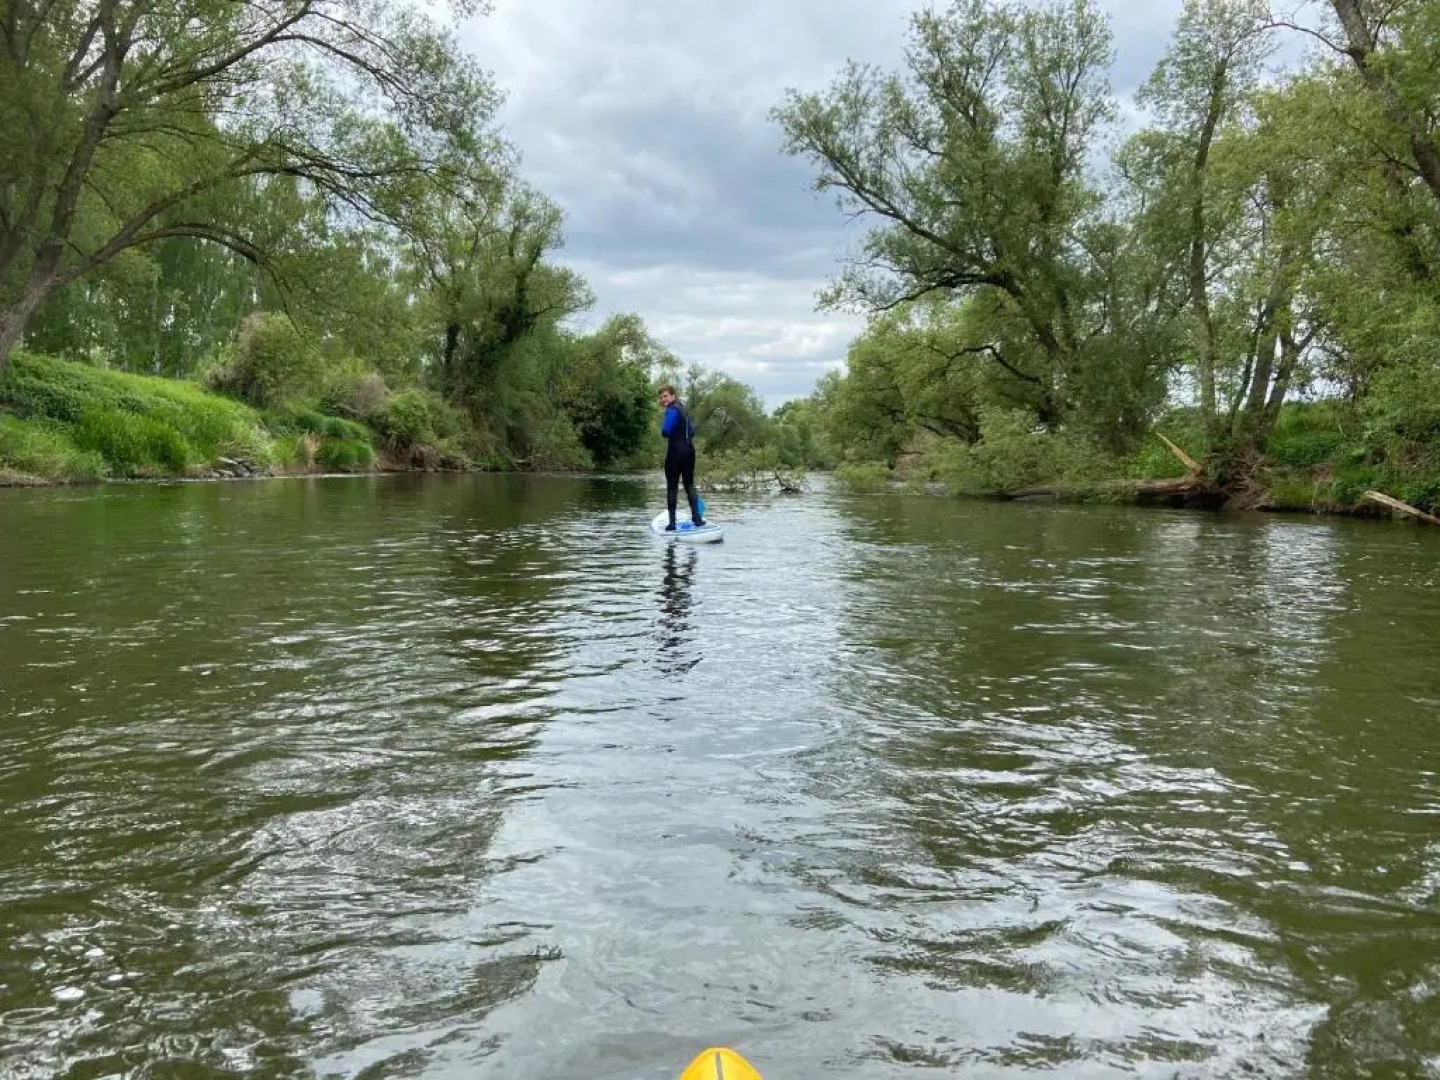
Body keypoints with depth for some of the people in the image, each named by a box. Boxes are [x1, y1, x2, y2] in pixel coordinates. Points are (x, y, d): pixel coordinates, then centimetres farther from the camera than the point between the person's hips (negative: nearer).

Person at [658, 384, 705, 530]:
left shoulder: (672, 410, -12)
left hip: (675, 452, -8)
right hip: (689, 451, 8)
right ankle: (697, 518, 9)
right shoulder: (683, 409, 16)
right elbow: (692, 431, 21)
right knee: (689, 484, 14)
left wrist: (663, 425, -1)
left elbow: (666, 432, -20)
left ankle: (672, 522, -3)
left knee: (672, 487, -2)